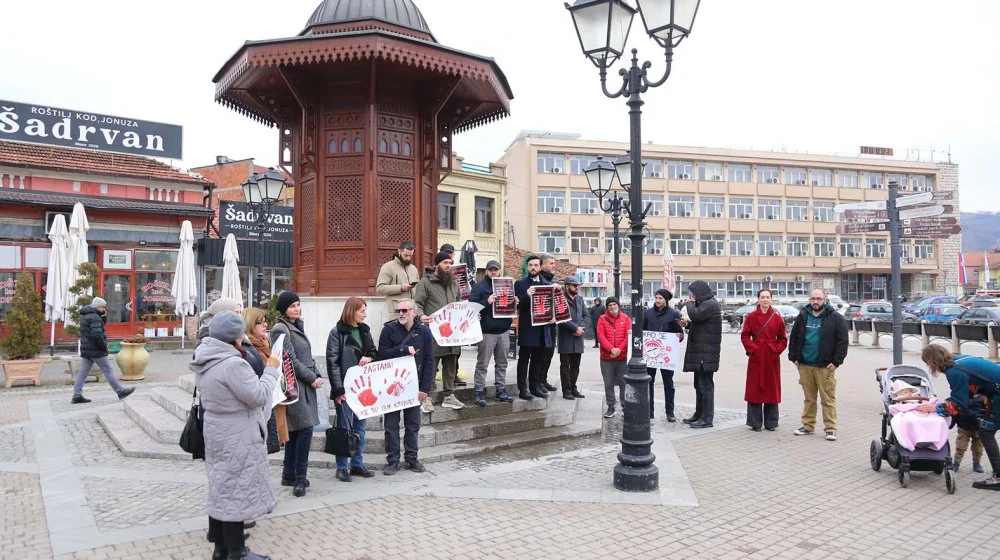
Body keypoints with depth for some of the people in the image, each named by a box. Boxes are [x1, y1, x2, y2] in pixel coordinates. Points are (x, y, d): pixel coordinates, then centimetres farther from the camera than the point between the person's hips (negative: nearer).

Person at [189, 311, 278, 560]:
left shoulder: (205, 362, 5)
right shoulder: (233, 364, -25)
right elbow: (258, 396, -22)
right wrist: (271, 370, -12)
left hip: (217, 432, 9)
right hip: (236, 438, -9)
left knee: (221, 489, 17)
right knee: (234, 491, 1)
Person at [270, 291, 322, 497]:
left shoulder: (297, 327, 17)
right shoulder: (281, 330, -10)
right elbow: (291, 361, -15)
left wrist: (317, 375, 4)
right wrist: (312, 378, -10)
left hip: (305, 385, 9)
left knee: (295, 431, 12)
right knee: (305, 429, -11)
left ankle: (289, 475, 21)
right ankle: (299, 478, -4)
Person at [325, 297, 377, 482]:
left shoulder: (365, 330, 10)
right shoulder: (337, 332, -8)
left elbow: (374, 351, 21)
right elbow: (332, 362, -12)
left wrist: (369, 357, -4)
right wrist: (338, 389, -17)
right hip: (345, 388, -6)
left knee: (360, 426, 12)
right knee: (344, 427, 1)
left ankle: (357, 464, 23)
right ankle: (342, 467, 12)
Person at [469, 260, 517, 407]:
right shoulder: (479, 287, -2)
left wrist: (514, 303, 2)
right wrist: (487, 302, -23)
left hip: (503, 330, 6)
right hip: (487, 332, -6)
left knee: (502, 363, 11)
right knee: (482, 364, -2)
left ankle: (501, 390, 20)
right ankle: (479, 392, 4)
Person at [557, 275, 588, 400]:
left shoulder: (580, 299, 15)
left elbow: (585, 315, 11)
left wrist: (581, 328, -6)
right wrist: (576, 328, -16)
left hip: (578, 338, 7)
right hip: (566, 338, -6)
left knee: (575, 365, 13)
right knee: (565, 365, 2)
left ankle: (573, 387, 23)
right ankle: (566, 390, 7)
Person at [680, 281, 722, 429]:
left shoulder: (711, 304, -13)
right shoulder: (705, 303, 20)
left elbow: (695, 315, -26)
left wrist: (689, 303, -7)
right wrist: (687, 324, 8)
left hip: (706, 352, -11)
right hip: (699, 351, 11)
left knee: (705, 385, -6)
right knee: (699, 384, 16)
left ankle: (707, 418, -2)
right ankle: (699, 414, 25)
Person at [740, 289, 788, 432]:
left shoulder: (777, 318, 4)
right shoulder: (751, 316, 0)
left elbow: (783, 339, 8)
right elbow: (745, 336, 2)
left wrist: (777, 350, -6)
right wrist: (752, 348, -10)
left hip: (772, 358, 1)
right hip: (756, 357, -1)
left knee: (772, 390, 6)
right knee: (754, 389, 1)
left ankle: (771, 422, 17)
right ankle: (755, 422, 9)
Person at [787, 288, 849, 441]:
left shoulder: (835, 318, -2)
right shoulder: (802, 317, 9)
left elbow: (842, 341, -5)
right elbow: (794, 338, 14)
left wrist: (836, 361, -10)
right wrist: (794, 357, 7)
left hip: (825, 366, -4)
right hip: (805, 365, 4)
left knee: (828, 399, -1)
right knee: (809, 398, 13)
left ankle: (830, 429, 7)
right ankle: (807, 426, 21)